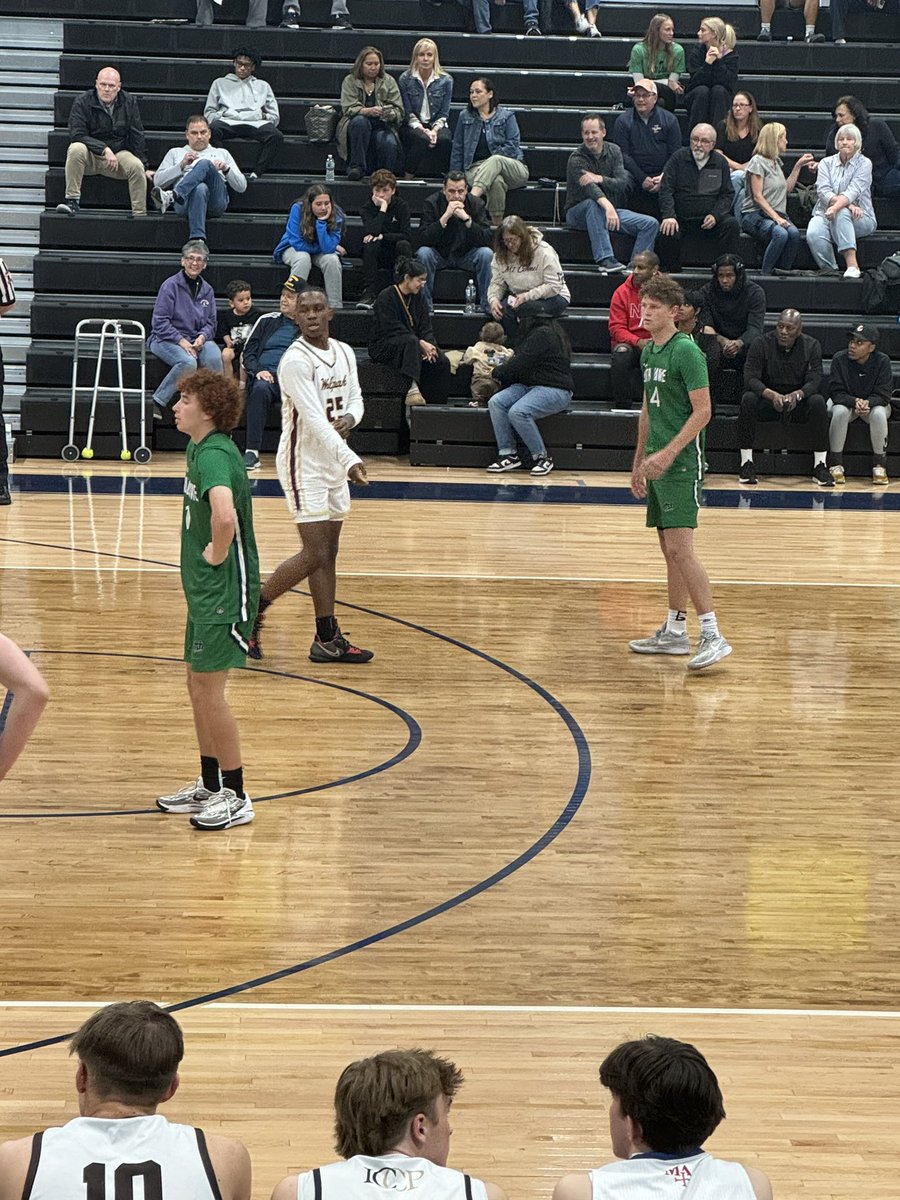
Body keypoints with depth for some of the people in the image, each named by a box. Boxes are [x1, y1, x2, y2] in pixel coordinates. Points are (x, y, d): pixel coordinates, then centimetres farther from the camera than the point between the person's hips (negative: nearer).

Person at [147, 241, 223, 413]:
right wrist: (181, 341, -17)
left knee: (214, 357, -30)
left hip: (197, 339, 5)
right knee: (188, 362, -35)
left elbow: (211, 322, 16)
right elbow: (160, 322, -9)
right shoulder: (171, 285, -5)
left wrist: (202, 336, -7)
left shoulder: (207, 290, 13)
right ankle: (158, 402, -22)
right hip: (166, 339, -4)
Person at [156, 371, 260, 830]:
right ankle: (210, 786, 29)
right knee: (198, 686, 17)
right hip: (204, 589, 10)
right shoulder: (199, 450, 9)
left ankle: (235, 797, 6)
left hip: (225, 590, -10)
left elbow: (224, 516, -41)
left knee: (208, 690, -5)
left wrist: (217, 554, -23)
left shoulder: (215, 455, -22)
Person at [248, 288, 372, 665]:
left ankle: (328, 640, 15)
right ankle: (251, 610, 6)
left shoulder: (344, 352, 6)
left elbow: (355, 397, 17)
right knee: (314, 555, -10)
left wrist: (349, 418, -8)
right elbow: (314, 418, -27)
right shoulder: (296, 360, -19)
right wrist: (350, 459, -36)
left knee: (328, 552, 10)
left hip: (334, 461, 8)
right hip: (304, 463, -8)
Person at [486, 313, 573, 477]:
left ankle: (541, 457, -16)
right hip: (530, 386, 10)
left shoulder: (543, 335, -15)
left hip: (555, 389, -10)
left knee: (518, 412, -31)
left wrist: (497, 372, -2)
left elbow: (521, 365, -17)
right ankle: (508, 454, -12)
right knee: (496, 402, -11)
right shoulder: (533, 333, 17)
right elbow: (519, 361, 21)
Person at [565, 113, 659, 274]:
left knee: (651, 224, -12)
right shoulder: (576, 159, -15)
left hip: (610, 210, 5)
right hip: (578, 213, -5)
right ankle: (605, 260, -46)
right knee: (592, 203, -41)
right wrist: (608, 206, -52)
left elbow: (623, 183, -10)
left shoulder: (613, 151, 2)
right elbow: (590, 188, -34)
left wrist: (600, 179, -30)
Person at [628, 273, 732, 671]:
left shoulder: (686, 351, -12)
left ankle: (713, 636, -17)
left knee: (679, 546, -16)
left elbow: (702, 410, -16)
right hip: (658, 463, 9)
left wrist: (668, 453, -22)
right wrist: (639, 463, 23)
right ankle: (674, 631, 19)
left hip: (681, 463, -9)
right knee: (670, 549, 13)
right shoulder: (648, 353, 14)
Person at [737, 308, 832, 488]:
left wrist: (797, 395, -36)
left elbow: (815, 381, -13)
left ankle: (820, 466, -25)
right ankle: (746, 463, -26)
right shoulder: (762, 344, -9)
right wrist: (772, 395, -37)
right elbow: (750, 378, -18)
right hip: (767, 402, -1)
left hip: (799, 404, 1)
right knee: (748, 399, -31)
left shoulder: (811, 346, -4)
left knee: (818, 402, -30)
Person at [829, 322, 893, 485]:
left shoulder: (882, 361, -16)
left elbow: (883, 395, -17)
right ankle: (836, 464, -23)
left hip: (874, 404, 0)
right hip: (846, 403, 0)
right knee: (840, 411, -34)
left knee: (879, 414, -34)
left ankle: (879, 465, -22)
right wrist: (855, 402, -35)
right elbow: (836, 393, -16)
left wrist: (867, 403, -38)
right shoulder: (839, 359, -14)